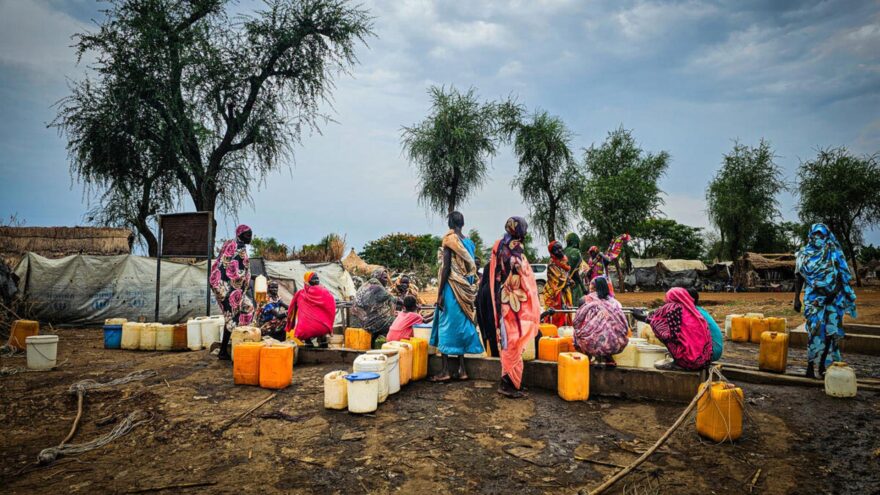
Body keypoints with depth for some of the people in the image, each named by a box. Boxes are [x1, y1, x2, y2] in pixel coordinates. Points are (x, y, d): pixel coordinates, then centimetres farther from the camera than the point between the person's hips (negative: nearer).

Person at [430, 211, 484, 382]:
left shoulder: (449, 240, -9)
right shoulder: (469, 242, 9)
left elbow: (446, 268, -14)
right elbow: (472, 268, 11)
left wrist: (440, 293, -11)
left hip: (452, 288, -6)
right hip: (466, 291, 6)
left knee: (447, 325, -1)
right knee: (461, 325, 11)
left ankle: (445, 371, 1)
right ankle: (461, 369, 13)